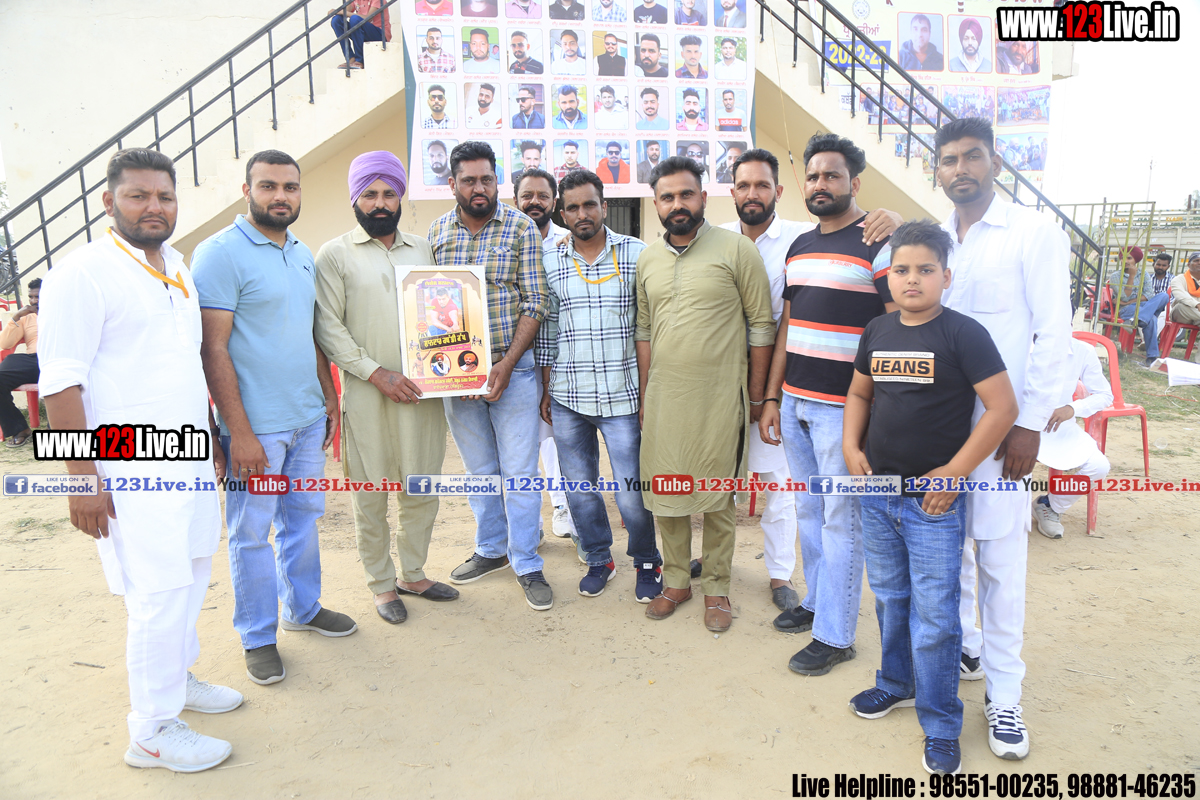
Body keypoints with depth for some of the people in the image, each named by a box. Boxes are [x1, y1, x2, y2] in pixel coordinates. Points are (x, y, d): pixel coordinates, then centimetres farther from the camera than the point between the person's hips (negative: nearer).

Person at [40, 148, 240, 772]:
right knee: (159, 593, -4)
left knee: (191, 574, 17)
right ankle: (151, 732, 13)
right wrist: (82, 480, -18)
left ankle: (178, 677, 38)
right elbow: (60, 383, -15)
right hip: (131, 471, -8)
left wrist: (210, 438, 21)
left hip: (189, 458, 8)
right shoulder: (83, 272, -12)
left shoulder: (176, 267, 13)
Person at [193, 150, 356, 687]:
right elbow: (213, 349, -15)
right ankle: (258, 637, 21)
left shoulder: (302, 254, 12)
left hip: (308, 418, 7)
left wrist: (329, 397, 16)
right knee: (252, 532, 5)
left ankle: (303, 608, 35)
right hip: (256, 425, -7)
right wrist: (239, 432, -18)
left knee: (303, 517, 17)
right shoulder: (221, 254, -11)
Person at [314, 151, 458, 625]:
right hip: (367, 392, -4)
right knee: (370, 492, 4)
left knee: (422, 487, 10)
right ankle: (382, 583, 21)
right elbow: (328, 328, -5)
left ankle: (413, 573, 28)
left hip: (422, 389, 4)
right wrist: (378, 373, -14)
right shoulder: (335, 255, 1)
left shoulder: (422, 249, 14)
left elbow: (442, 312, 17)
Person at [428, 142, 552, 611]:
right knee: (479, 468, 16)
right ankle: (491, 550, 33)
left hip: (512, 369, -3)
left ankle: (527, 564, 17)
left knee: (519, 472, 2)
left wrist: (506, 365, -15)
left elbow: (535, 304, -8)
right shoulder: (436, 232, 6)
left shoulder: (522, 229, -4)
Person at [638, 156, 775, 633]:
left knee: (717, 497, 6)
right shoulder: (647, 260, 10)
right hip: (663, 397, 4)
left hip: (719, 398, -4)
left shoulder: (737, 249, -5)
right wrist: (643, 396, 12)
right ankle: (676, 581, 28)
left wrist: (756, 395, -3)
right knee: (663, 491, 11)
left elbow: (761, 325, -3)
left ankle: (717, 588, 23)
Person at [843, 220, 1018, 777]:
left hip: (934, 501, -5)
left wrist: (955, 471, -15)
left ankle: (940, 728, 19)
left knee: (934, 617, 1)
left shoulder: (964, 334, -11)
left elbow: (1003, 407, -13)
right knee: (889, 600, 20)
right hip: (877, 494, 5)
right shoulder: (877, 331, 6)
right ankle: (897, 682, 42)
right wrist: (851, 447, 3)